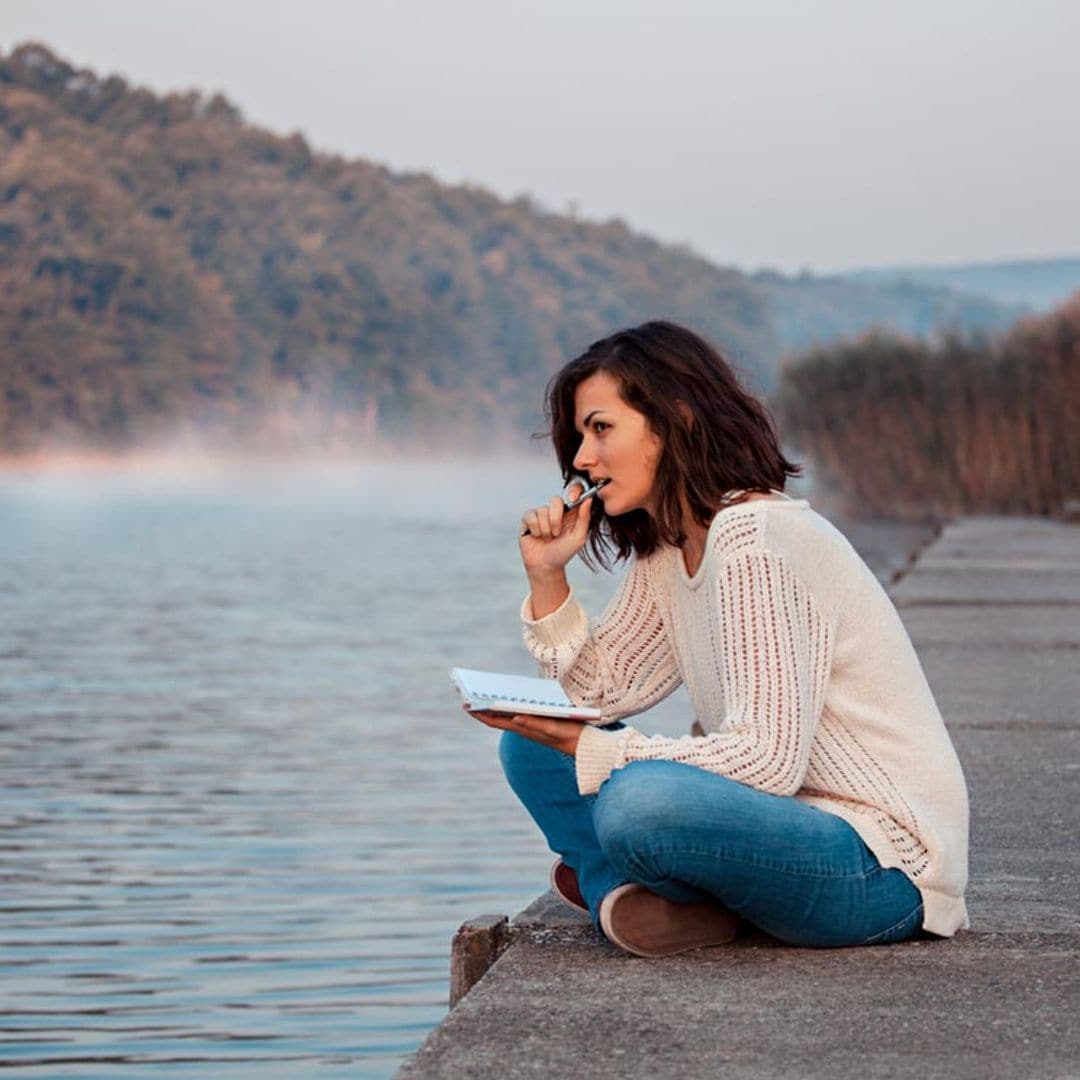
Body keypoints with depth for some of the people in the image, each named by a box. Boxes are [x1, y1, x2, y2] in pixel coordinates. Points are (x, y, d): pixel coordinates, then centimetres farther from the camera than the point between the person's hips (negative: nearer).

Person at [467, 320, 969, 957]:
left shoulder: (752, 536, -19)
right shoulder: (667, 553, 10)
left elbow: (767, 759, -26)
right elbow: (601, 692, 10)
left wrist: (590, 751, -22)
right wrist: (548, 578, 1)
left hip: (885, 865, -9)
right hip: (791, 818, 10)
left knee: (639, 802, -35)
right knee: (532, 745, 9)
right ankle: (623, 896, -11)